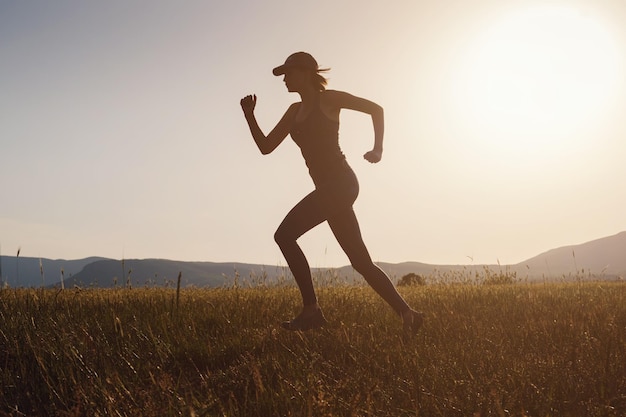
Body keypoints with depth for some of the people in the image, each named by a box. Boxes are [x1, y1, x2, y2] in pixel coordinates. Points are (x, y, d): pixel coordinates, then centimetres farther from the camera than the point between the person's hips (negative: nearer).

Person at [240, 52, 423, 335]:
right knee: (360, 261, 6)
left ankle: (311, 309, -14)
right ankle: (406, 313, 11)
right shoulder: (294, 112, 20)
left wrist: (378, 148, -10)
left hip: (340, 183, -8)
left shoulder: (328, 99, 0)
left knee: (285, 234, -16)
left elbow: (375, 108, 0)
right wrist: (249, 116, 5)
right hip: (329, 189, 8)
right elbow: (266, 146, 17)